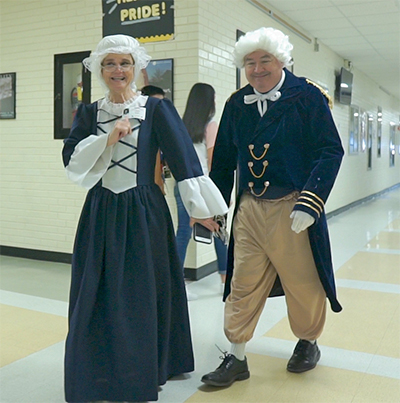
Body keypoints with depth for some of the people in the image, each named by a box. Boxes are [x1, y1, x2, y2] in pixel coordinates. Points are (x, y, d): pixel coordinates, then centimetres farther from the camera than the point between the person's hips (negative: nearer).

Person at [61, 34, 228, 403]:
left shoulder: (157, 109, -1)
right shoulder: (89, 113, 8)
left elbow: (183, 159, -6)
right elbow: (71, 160, -2)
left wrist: (200, 207, -10)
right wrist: (108, 139, -15)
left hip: (144, 212, -2)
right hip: (101, 213, 3)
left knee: (143, 293, 6)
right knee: (98, 295, 7)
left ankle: (143, 371, 27)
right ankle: (99, 373, 26)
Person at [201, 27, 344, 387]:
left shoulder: (307, 96, -5)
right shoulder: (236, 104, 7)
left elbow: (330, 151, -10)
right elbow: (224, 160, 13)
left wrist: (310, 202, -19)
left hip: (292, 209, -3)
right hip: (249, 209, 4)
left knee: (303, 283, 11)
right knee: (242, 285, 7)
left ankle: (308, 342, 39)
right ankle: (237, 358, 21)